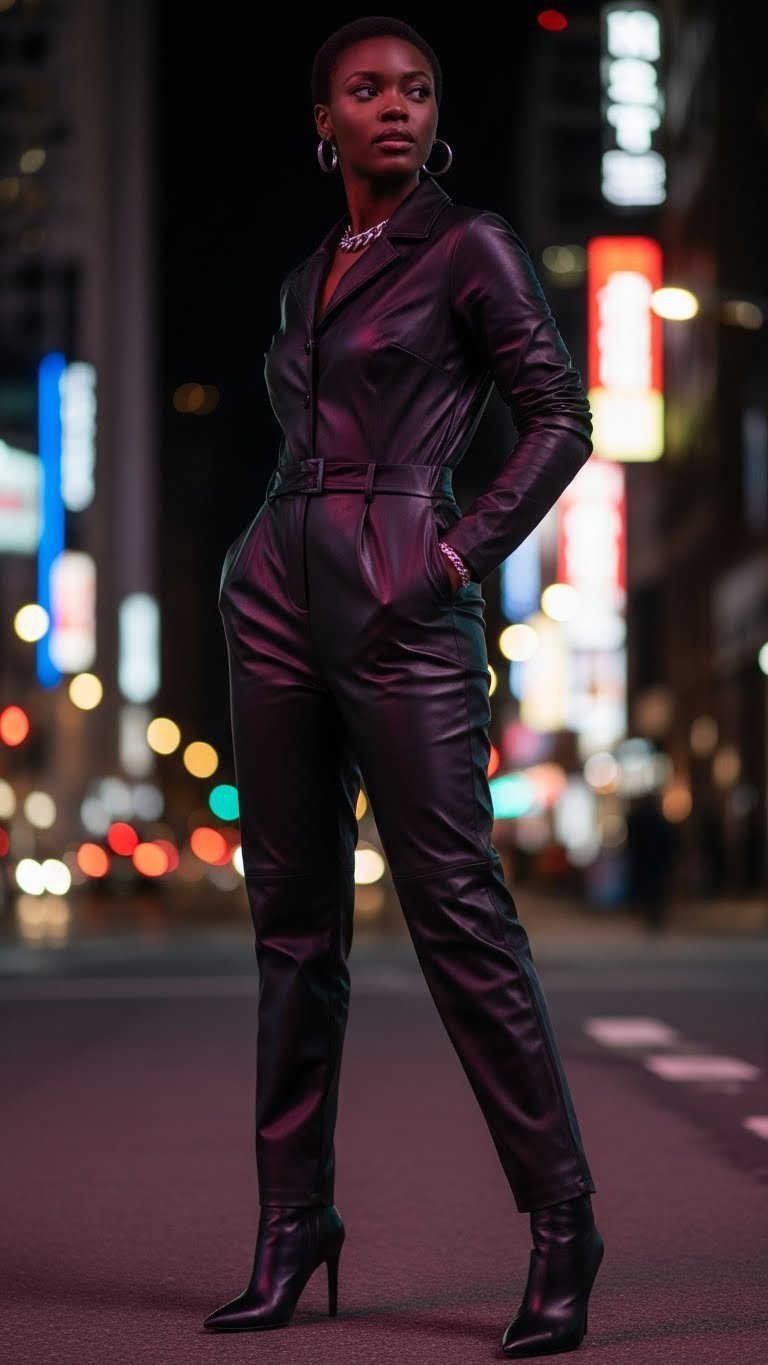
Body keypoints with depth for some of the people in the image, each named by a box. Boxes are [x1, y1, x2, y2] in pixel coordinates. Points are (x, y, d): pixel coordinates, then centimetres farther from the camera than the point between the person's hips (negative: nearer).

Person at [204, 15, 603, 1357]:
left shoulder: (470, 249, 1)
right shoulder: (307, 281, 19)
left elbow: (560, 416, -4)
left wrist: (464, 553, -12)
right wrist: (255, 562, 13)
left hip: (401, 606, -6)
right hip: (275, 595, 6)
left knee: (457, 908, -9)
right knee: (293, 918, 6)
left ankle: (560, 1221, -2)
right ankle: (292, 1224, 13)